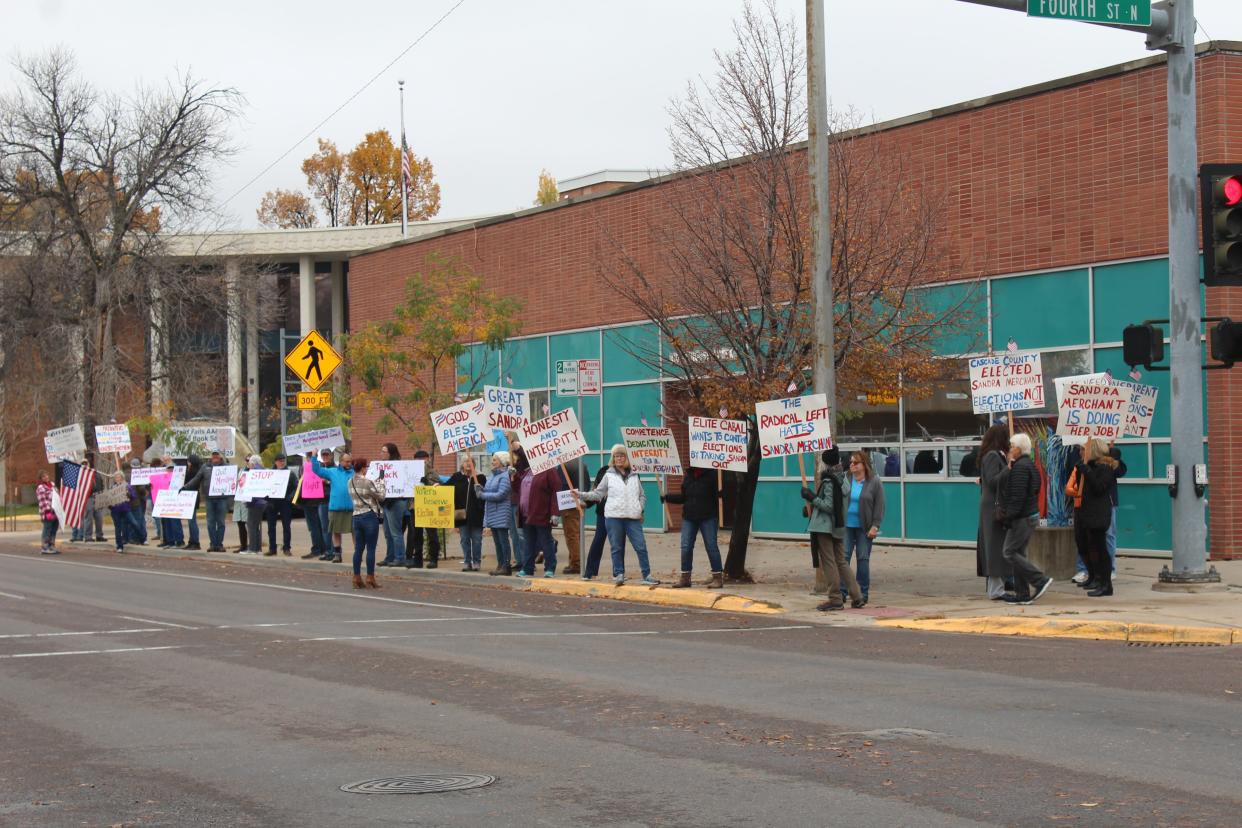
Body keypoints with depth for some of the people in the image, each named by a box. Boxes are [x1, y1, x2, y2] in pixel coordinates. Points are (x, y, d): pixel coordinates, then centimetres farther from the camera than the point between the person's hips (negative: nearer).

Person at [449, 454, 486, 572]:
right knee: (465, 539, 7)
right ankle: (466, 562, 12)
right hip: (462, 514, 2)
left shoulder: (480, 478, 2)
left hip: (476, 514, -2)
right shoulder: (457, 477, 8)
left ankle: (476, 562, 10)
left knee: (476, 539, 3)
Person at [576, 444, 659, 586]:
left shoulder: (634, 476, 12)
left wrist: (640, 509, 5)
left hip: (633, 517, 1)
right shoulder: (609, 476, 6)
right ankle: (619, 574, 11)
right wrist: (580, 495, -4)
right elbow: (597, 494, 6)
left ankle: (646, 575, 2)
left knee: (641, 546, -2)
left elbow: (642, 495, 19)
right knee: (617, 547, 2)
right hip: (614, 517, -1)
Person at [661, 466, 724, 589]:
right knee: (686, 547, 5)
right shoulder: (687, 475, 10)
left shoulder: (711, 474, -8)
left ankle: (718, 577, 6)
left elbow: (718, 493, -13)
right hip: (689, 517, 5)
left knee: (711, 546, -1)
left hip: (707, 518, -5)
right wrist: (667, 497, 12)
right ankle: (684, 577, 15)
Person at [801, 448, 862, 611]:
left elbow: (828, 506, -20)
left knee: (828, 563, -1)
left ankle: (835, 599, 1)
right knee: (841, 562, 14)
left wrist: (812, 497, -13)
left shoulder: (828, 482, -16)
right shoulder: (842, 479, 11)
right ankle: (857, 597, 13)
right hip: (839, 527, 9)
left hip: (825, 527, -9)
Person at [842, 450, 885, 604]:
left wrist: (875, 526, -10)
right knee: (843, 557, -3)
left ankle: (863, 593, 11)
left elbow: (879, 506, -3)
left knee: (863, 558, 3)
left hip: (864, 528, -2)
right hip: (846, 526, 2)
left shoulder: (874, 482, -1)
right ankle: (842, 591, 0)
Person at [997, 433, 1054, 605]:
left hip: (1022, 518, -10)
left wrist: (1008, 517, -19)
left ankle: (1040, 580, -10)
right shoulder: (1029, 465, 16)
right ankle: (1022, 594, 12)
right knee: (1018, 552, 11)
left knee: (1010, 552, -7)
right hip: (1030, 515, 10)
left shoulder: (1020, 467, -17)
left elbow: (1018, 496, -23)